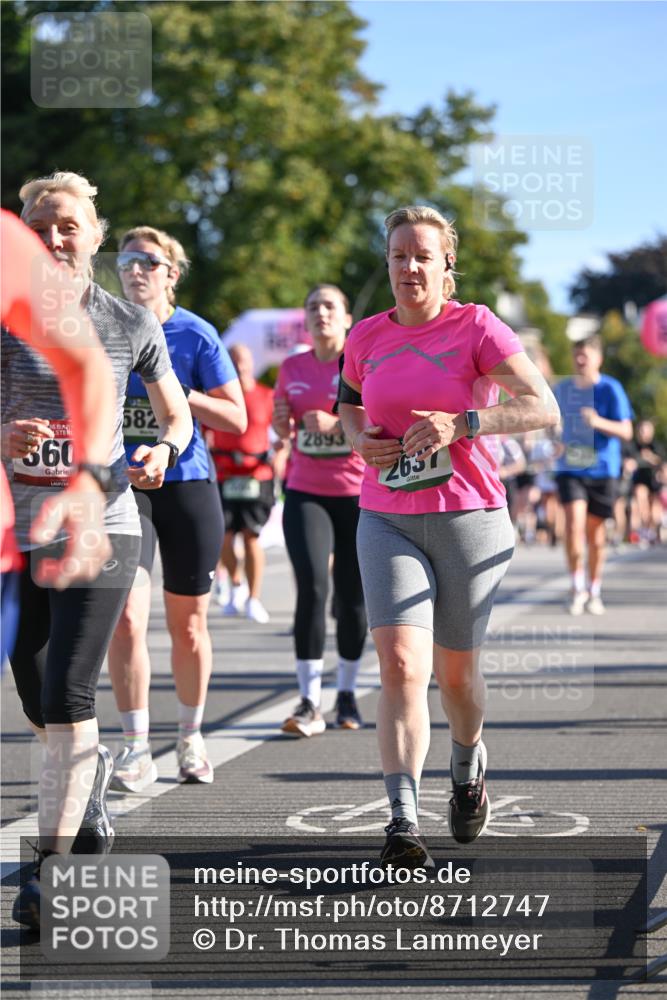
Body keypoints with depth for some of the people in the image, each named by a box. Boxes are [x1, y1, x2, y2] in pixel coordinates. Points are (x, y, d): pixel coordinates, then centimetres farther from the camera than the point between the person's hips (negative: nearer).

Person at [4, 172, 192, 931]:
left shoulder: (131, 325, 2)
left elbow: (177, 415, 13)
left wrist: (160, 451, -8)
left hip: (100, 523, -2)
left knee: (67, 694, -13)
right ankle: (89, 775, 42)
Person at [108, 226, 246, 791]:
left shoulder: (196, 335, -1)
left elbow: (236, 417, -4)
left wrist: (174, 391, -17)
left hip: (188, 485, -1)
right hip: (123, 484, 1)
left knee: (188, 624, 8)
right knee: (126, 618, -12)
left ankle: (190, 736, 26)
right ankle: (135, 747, -5)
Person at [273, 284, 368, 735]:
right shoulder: (293, 368, 8)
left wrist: (335, 424, -22)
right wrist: (281, 422, -3)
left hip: (359, 494, -2)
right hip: (306, 492, 2)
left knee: (352, 597, 5)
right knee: (312, 587, -14)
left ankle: (347, 694, 23)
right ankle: (310, 702, -15)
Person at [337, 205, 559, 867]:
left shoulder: (476, 327, -5)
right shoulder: (367, 337, 7)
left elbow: (544, 409, -11)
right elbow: (349, 404, 26)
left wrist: (460, 422, -22)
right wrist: (359, 437, 3)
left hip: (470, 520, -2)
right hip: (387, 521, 2)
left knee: (455, 672, 11)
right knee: (400, 662, -17)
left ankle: (467, 762, 44)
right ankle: (403, 822, -20)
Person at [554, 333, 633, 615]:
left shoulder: (611, 389, -6)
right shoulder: (563, 389, 5)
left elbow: (626, 432, -10)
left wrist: (598, 422, -27)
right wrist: (559, 442, 5)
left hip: (602, 469, -1)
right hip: (570, 468, 2)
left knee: (596, 531, 6)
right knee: (574, 523, -17)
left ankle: (594, 591, 22)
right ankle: (577, 587, -4)